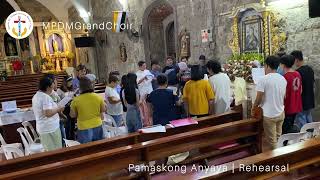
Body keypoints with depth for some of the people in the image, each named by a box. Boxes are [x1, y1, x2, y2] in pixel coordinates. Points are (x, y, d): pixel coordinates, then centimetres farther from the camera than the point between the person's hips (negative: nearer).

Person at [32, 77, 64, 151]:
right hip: (50, 128, -9)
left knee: (48, 150, 17)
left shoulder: (36, 96, 11)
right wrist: (58, 109, -13)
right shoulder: (46, 97, -20)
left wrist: (56, 108, 17)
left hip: (41, 128, 9)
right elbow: (48, 113, -28)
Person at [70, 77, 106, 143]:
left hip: (84, 129, -2)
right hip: (97, 127, 3)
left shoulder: (76, 100, -12)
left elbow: (73, 115, 0)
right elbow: (103, 110, 7)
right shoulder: (98, 97, -6)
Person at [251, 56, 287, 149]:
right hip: (281, 113, 6)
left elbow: (258, 99, -14)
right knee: (279, 138, 18)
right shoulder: (283, 79, 3)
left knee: (272, 141, 5)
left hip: (269, 115, -6)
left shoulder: (264, 79, -17)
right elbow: (284, 97, 12)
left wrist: (253, 108, 2)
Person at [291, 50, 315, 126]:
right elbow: (313, 84, 13)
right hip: (310, 100, 8)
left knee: (302, 121, 1)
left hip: (302, 101, -8)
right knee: (308, 117, 20)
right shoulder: (310, 69, 5)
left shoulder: (298, 72, -22)